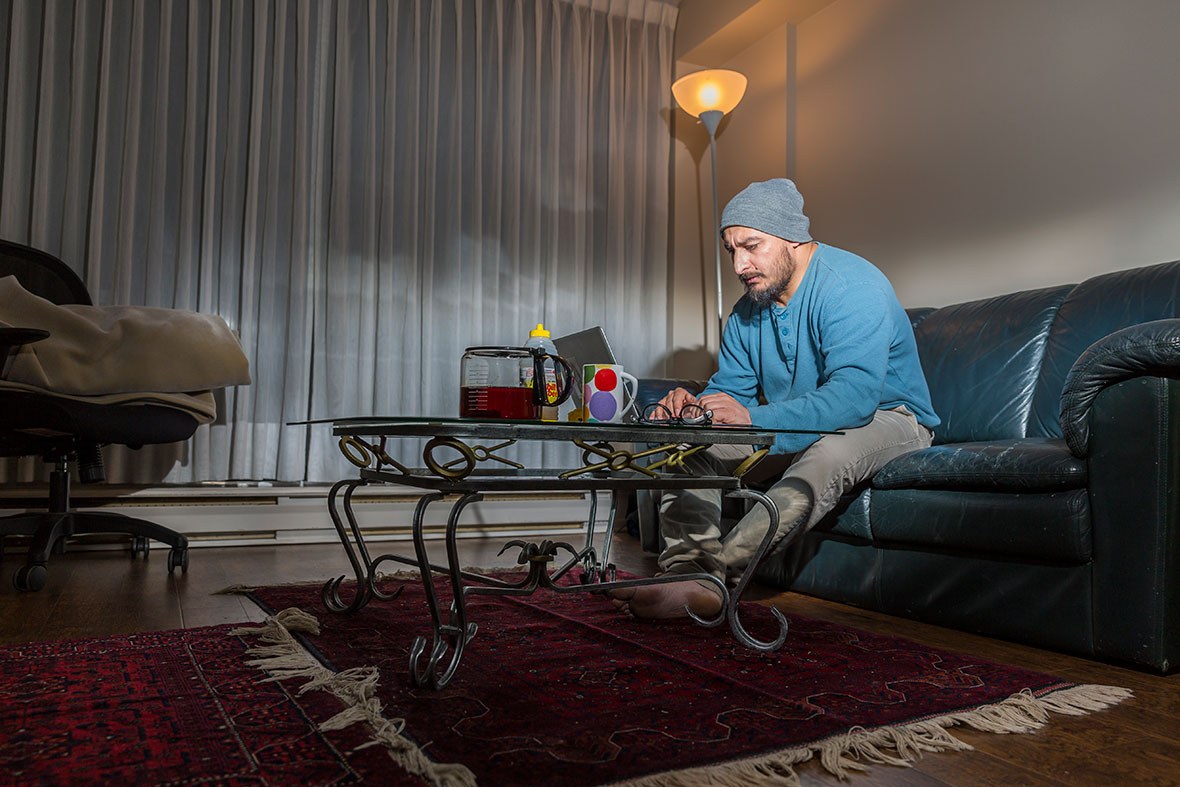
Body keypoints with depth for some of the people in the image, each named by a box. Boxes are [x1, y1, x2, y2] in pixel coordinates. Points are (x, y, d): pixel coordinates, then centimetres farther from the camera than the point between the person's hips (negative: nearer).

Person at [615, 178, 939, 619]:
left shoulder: (851, 287, -22)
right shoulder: (748, 310, 3)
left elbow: (856, 394, -36)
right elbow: (729, 387, 4)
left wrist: (754, 418, -46)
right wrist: (692, 408, -22)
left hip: (885, 417, -7)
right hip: (794, 431, 8)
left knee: (829, 452, -42)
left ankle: (715, 572, -45)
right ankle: (687, 567, -27)